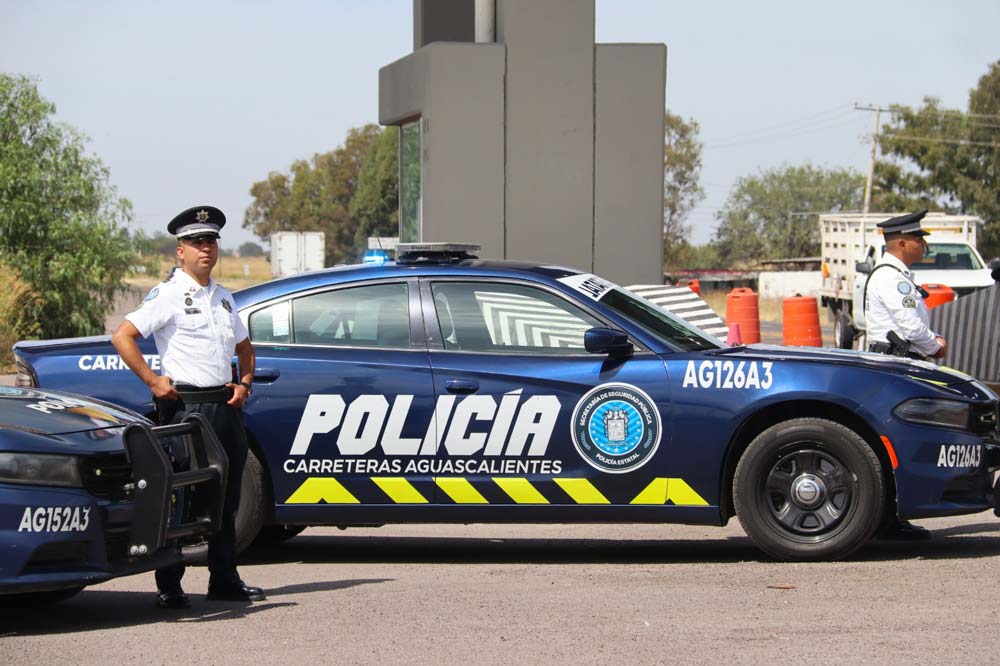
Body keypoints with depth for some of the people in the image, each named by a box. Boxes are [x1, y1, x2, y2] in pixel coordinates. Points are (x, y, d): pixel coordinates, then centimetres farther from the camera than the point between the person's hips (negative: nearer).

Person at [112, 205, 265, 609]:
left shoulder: (222, 298, 18)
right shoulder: (169, 294, -5)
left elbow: (243, 346, 31)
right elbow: (122, 337, -12)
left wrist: (244, 383, 13)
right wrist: (153, 382, -14)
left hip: (226, 406, 7)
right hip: (186, 406, -7)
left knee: (225, 499, 11)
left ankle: (224, 580, 19)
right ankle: (169, 587, -4)